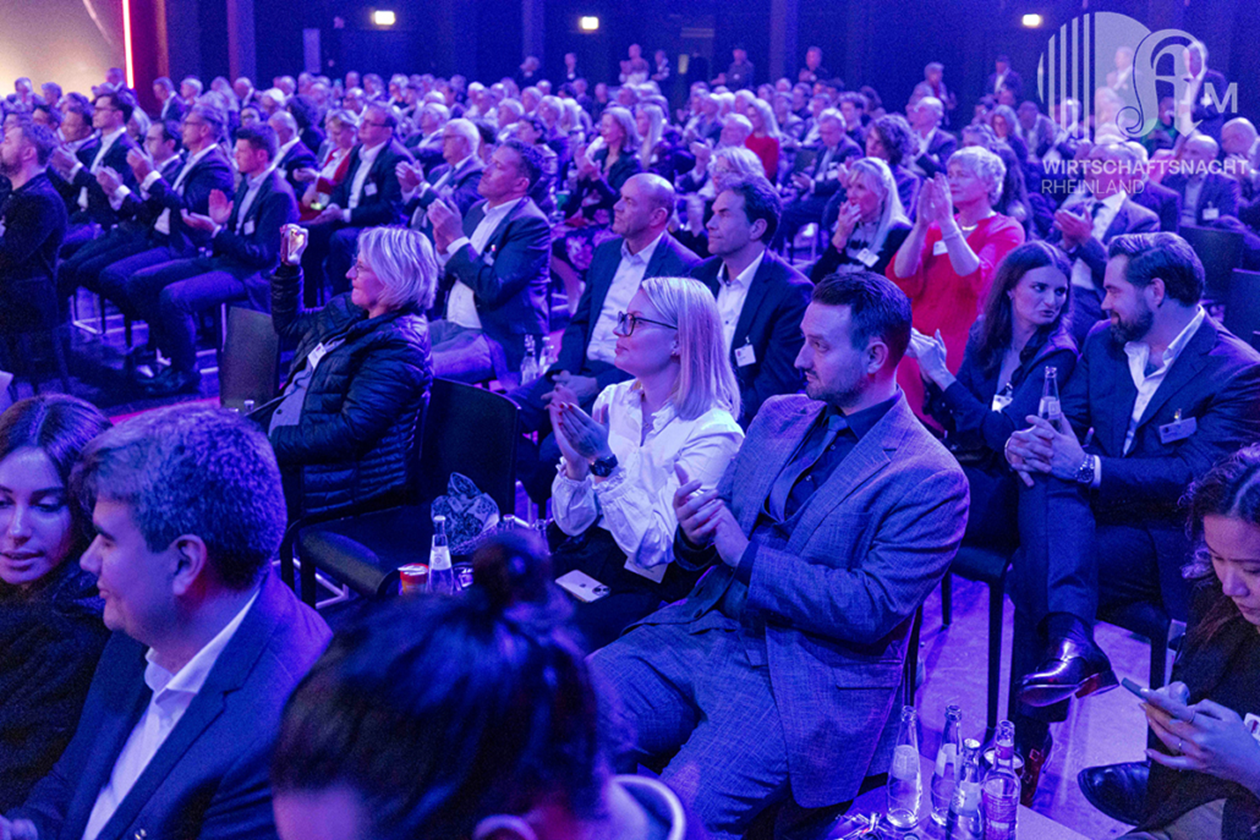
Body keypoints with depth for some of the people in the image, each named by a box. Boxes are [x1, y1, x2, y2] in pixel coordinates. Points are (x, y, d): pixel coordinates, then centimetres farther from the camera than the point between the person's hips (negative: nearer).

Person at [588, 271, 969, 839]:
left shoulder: (931, 481, -8)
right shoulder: (777, 415, 13)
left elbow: (871, 611, -16)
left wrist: (748, 557, -16)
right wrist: (694, 534, -9)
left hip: (809, 679, -6)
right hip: (701, 632, 6)